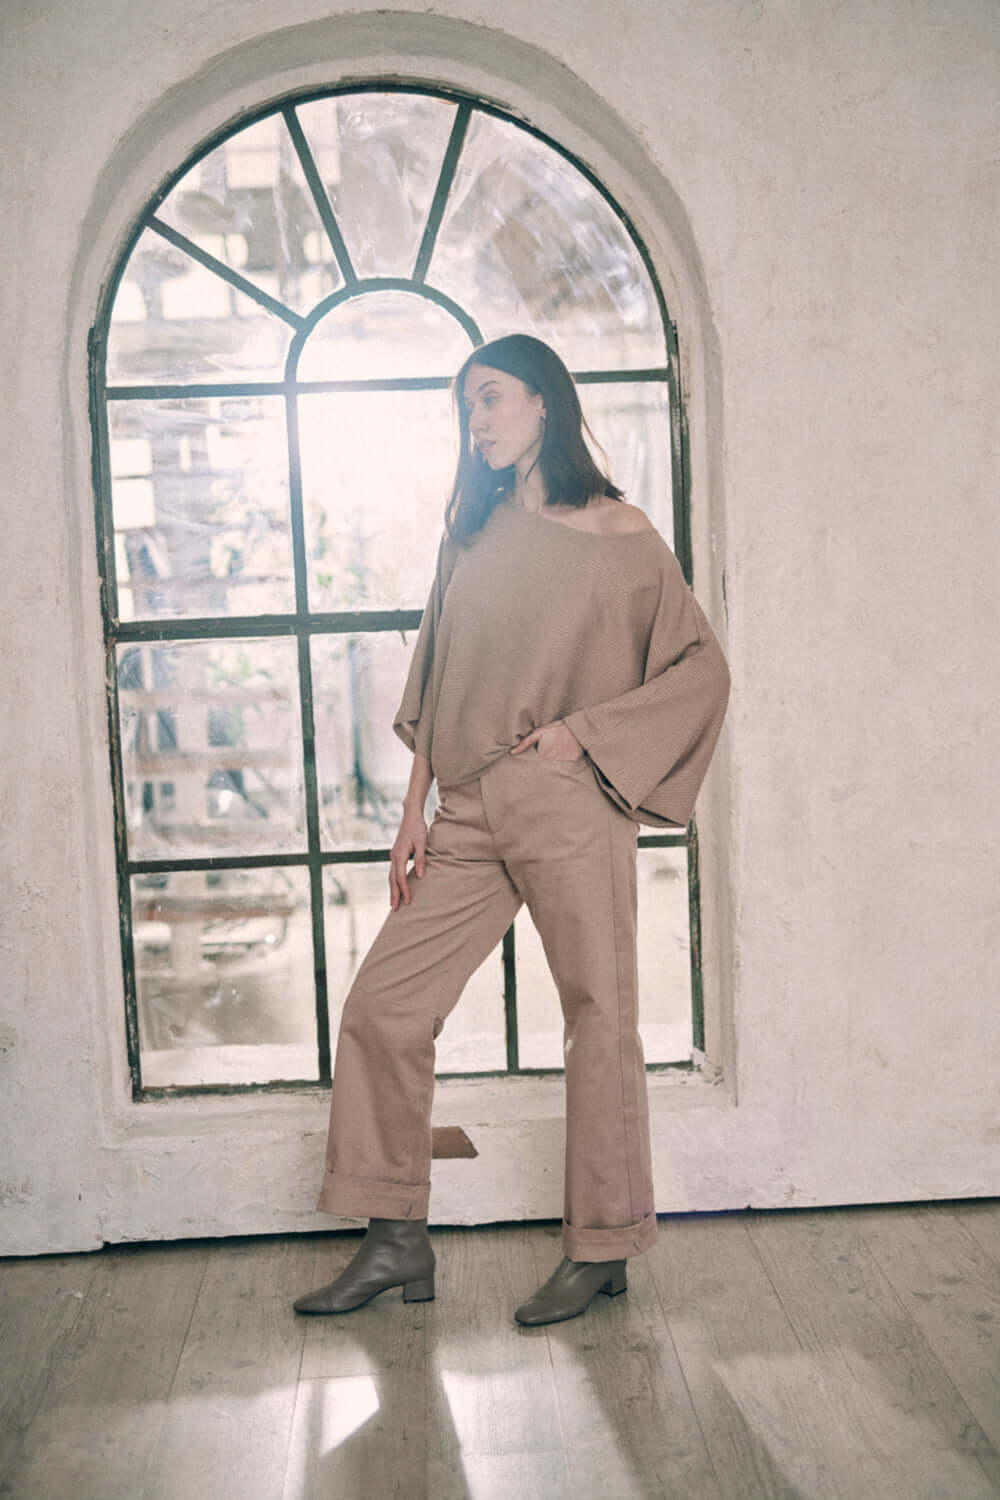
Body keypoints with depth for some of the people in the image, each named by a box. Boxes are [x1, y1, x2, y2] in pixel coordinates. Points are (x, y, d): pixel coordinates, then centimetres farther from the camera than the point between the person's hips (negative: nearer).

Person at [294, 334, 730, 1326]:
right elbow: (435, 686, 16)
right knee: (384, 1004, 2)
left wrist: (583, 731, -9)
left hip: (569, 807, -5)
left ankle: (602, 1248, 18)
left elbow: (701, 667, 1)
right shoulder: (470, 535, 16)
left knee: (597, 1016, 1)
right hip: (469, 813, 6)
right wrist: (414, 810, 8)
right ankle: (396, 1242, 15)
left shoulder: (618, 535, 1)